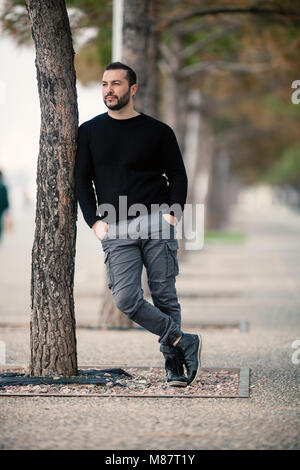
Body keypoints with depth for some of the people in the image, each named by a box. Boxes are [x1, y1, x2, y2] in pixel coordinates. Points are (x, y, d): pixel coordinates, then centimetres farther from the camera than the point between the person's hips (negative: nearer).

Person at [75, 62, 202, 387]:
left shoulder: (158, 132, 8)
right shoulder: (90, 132, 13)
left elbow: (178, 176, 11)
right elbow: (82, 180, 13)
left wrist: (173, 213, -6)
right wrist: (94, 222, 1)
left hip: (156, 223, -1)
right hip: (115, 230, 2)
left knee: (164, 296, -4)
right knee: (126, 299, -13)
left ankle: (173, 364, 5)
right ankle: (183, 342, -1)